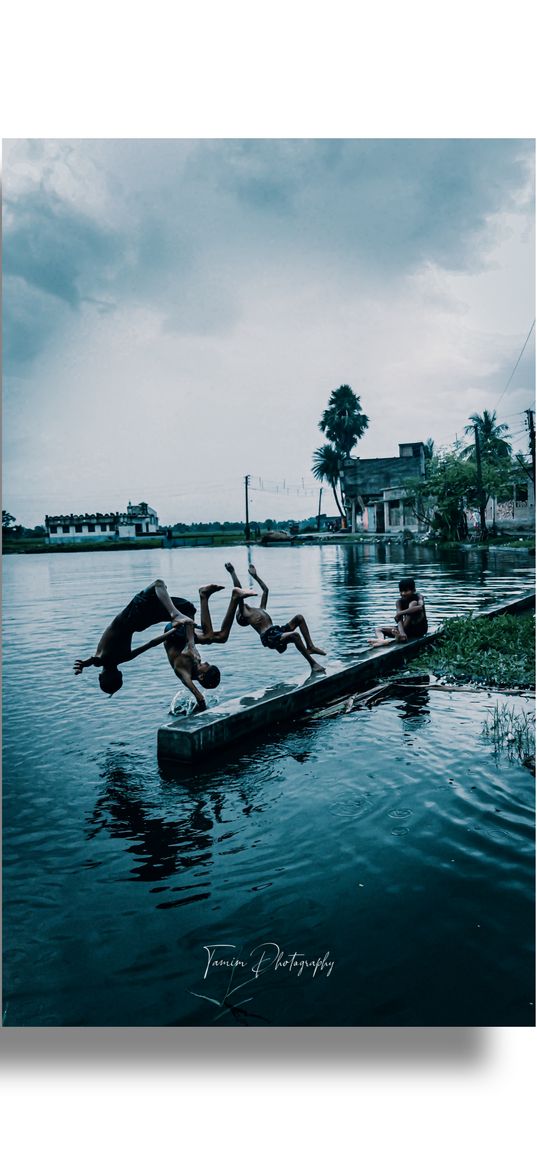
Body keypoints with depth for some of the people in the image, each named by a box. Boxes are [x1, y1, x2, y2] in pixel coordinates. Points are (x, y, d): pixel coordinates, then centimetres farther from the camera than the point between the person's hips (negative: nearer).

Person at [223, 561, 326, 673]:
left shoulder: (260, 609, 31)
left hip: (277, 631, 9)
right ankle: (312, 663, -27)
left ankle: (310, 646, -5)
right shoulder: (244, 613, 8)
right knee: (295, 635, -30)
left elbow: (265, 589, 40)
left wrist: (255, 576, 45)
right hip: (269, 637, -9)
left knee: (299, 618, 3)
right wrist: (233, 573, 3)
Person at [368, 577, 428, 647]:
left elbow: (420, 607, -36)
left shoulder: (419, 597, -12)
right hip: (408, 628, 5)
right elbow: (399, 618, -21)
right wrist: (402, 632, -40)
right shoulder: (399, 602, -5)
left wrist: (400, 613, -33)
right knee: (378, 629, -7)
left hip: (419, 628, -5)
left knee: (413, 603, -28)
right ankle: (382, 640, -46)